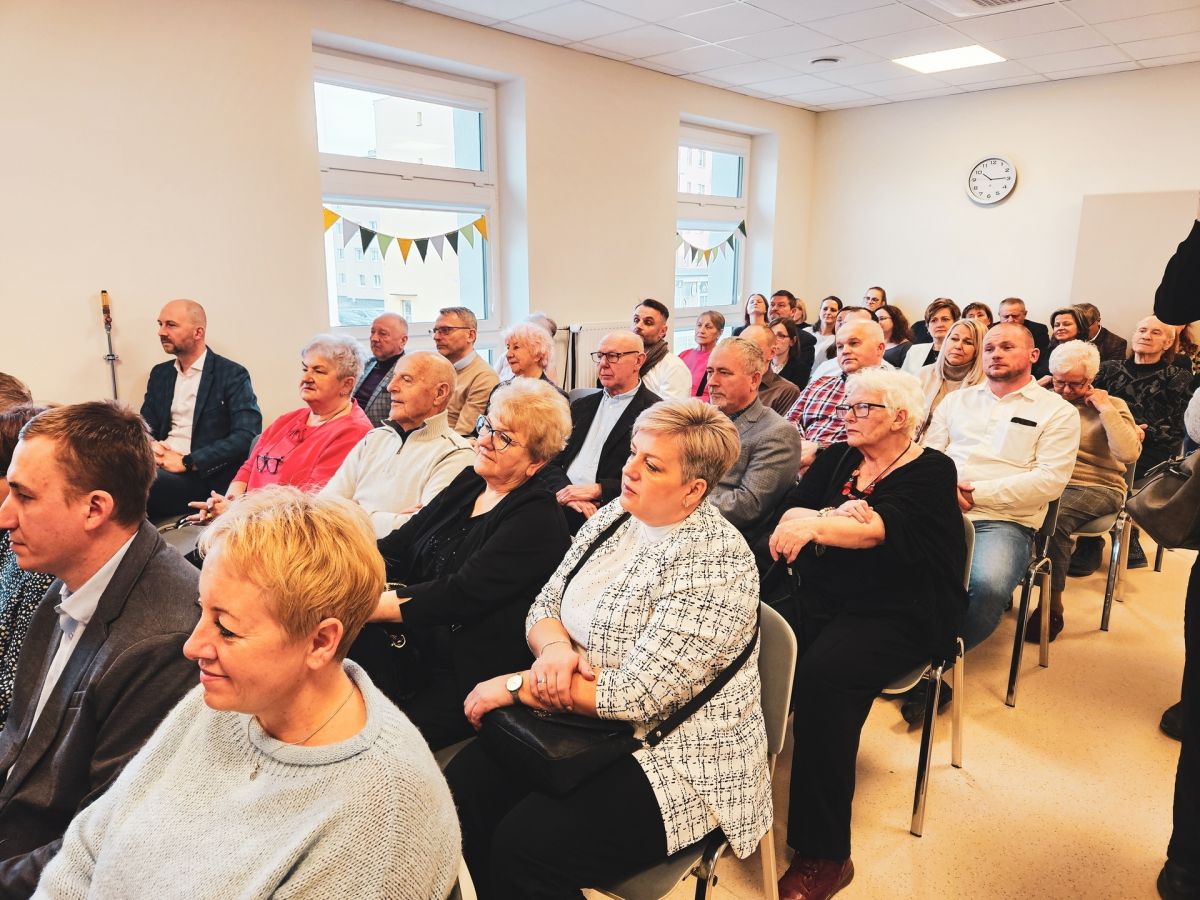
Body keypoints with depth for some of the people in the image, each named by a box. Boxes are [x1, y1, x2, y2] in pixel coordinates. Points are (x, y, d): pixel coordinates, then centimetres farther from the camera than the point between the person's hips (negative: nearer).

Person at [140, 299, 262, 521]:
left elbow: (247, 436, -13)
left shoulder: (233, 375, -2)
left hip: (202, 476, -5)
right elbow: (146, 426, 19)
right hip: (160, 465, 6)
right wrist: (149, 447, -6)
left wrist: (187, 462, -16)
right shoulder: (159, 373, 19)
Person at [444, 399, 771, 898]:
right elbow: (545, 606, 7)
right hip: (584, 725, 7)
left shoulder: (714, 564, -21)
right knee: (461, 788, -10)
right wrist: (553, 647, -17)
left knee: (524, 847, -22)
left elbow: (636, 696, -24)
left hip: (677, 760, -6)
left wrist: (516, 684, -18)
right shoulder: (614, 517, 2)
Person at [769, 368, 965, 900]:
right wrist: (842, 521, -19)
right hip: (822, 601, 5)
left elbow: (885, 529, -20)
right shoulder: (836, 460, 15)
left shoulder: (931, 472, -1)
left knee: (822, 674, -31)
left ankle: (824, 855, -19)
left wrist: (817, 525, -35)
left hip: (899, 615, -5)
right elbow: (793, 508, 0)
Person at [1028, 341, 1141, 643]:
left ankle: (1052, 603, -24)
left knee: (1055, 517, -37)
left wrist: (1105, 408, -8)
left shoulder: (1113, 406, 8)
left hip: (1096, 487, -2)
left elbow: (1129, 454, -10)